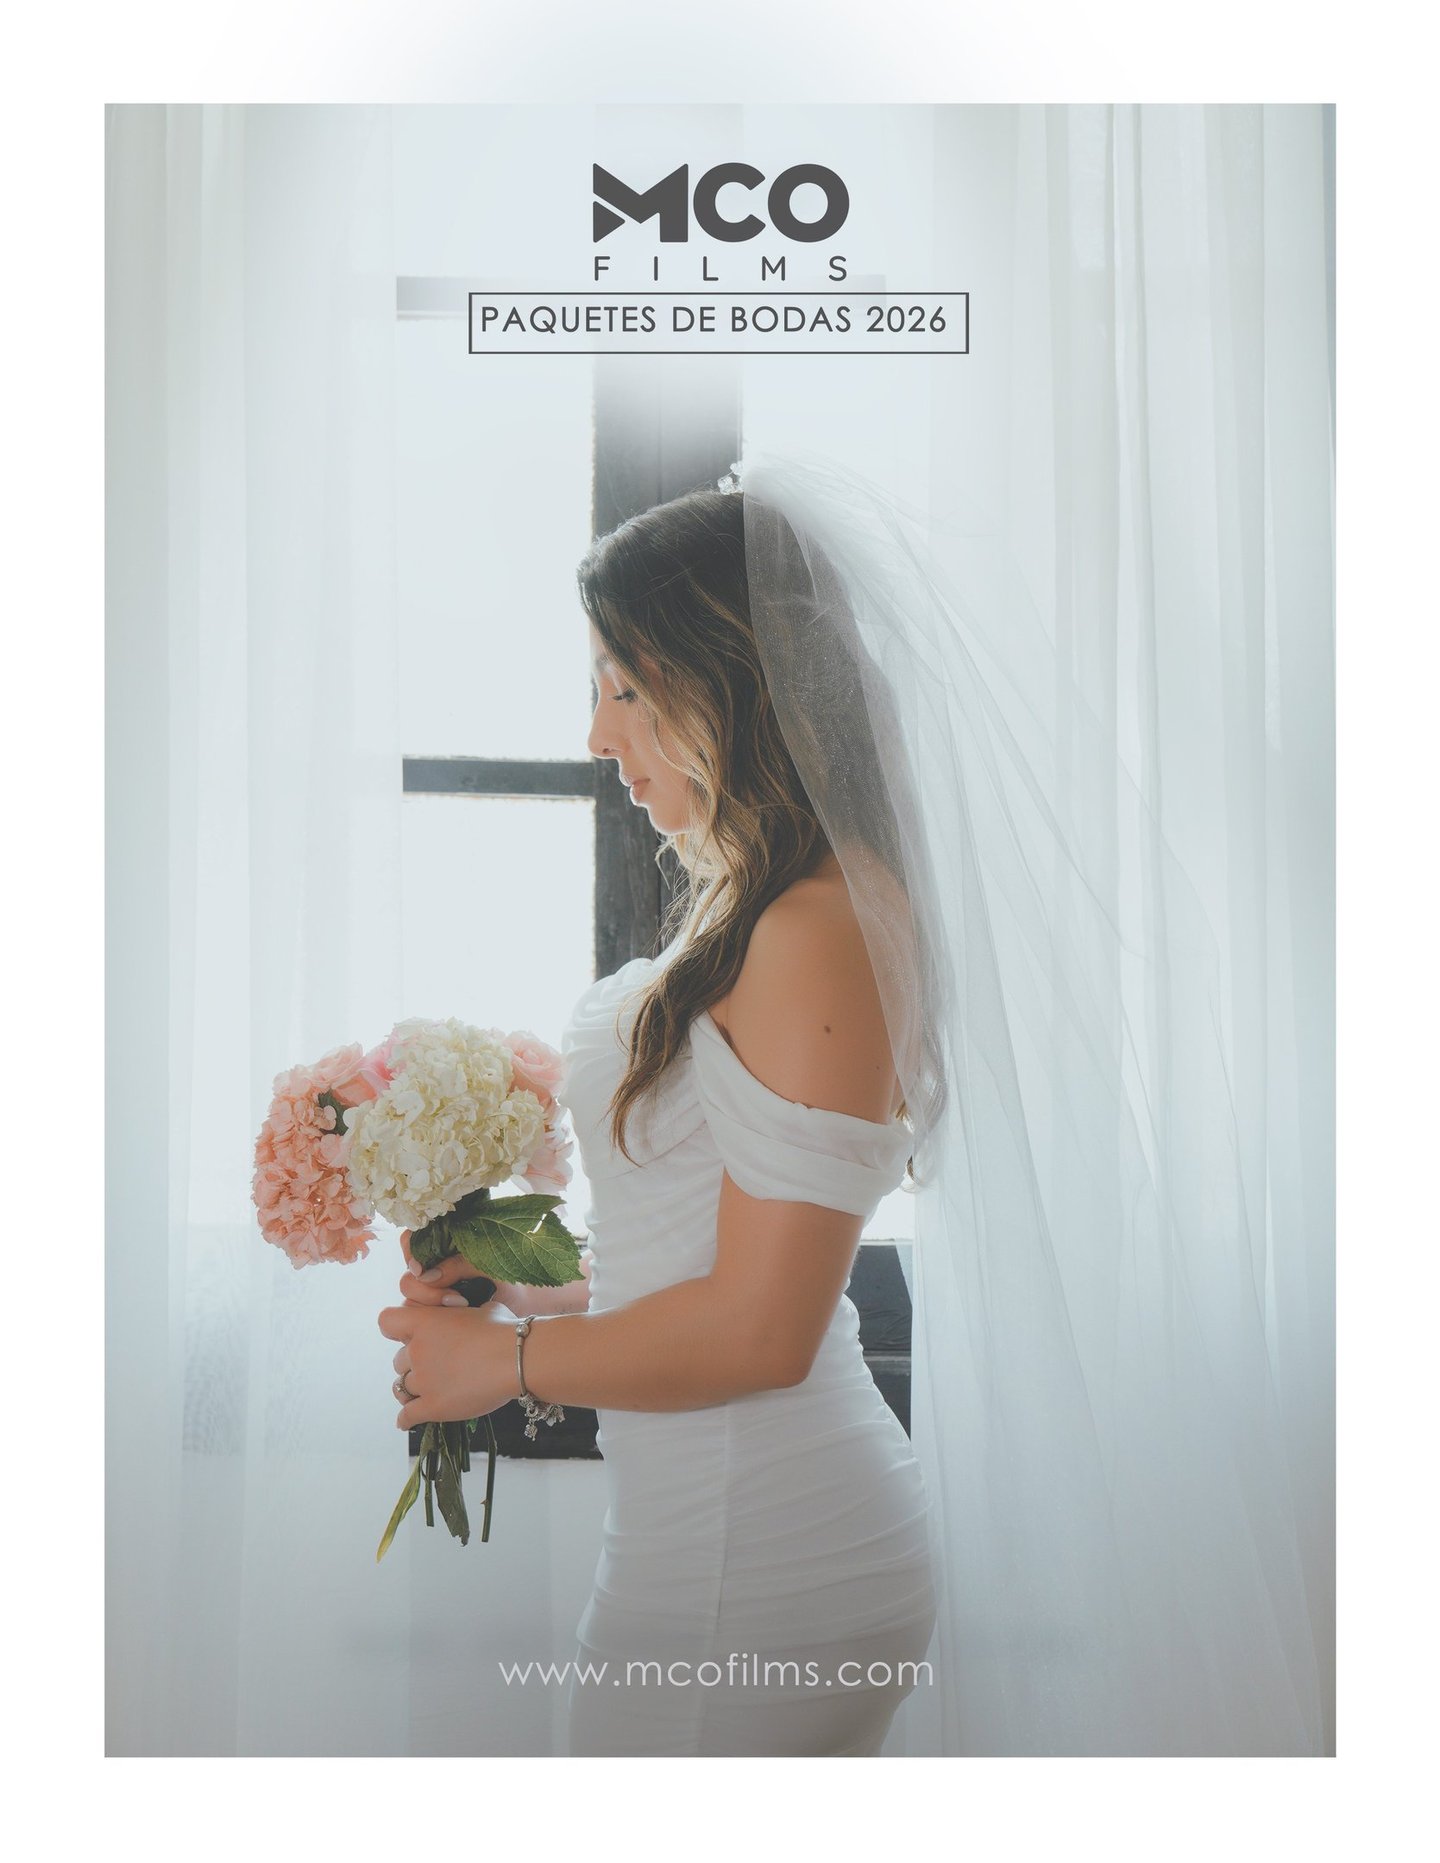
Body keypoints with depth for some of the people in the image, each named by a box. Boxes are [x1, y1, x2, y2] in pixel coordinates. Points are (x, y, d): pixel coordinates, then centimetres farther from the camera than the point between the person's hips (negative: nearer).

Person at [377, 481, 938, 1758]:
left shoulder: (817, 936, -20)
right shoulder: (755, 916, 12)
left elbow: (758, 1330, -21)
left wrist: (508, 1360, -8)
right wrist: (533, 1292, 11)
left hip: (750, 1560, -9)